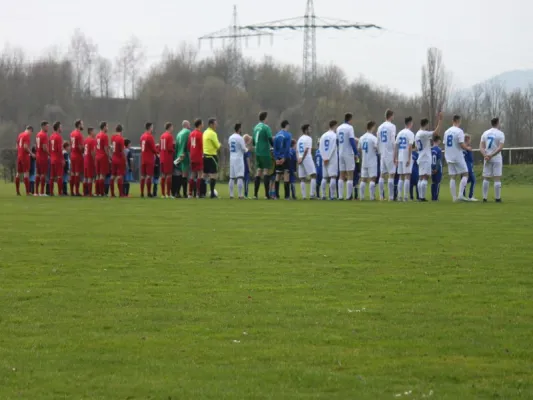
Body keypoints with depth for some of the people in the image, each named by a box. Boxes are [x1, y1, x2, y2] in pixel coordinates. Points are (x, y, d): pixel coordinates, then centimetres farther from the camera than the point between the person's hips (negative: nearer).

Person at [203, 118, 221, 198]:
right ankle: (212, 193, -11)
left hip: (205, 155, 9)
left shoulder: (205, 133, 14)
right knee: (214, 175, -7)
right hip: (212, 155, -9)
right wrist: (219, 144, 8)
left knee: (205, 175, 13)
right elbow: (217, 146, -13)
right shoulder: (212, 133, -13)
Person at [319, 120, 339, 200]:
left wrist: (324, 158, 2)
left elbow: (320, 148, 7)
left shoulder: (323, 136, 13)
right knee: (333, 177, -7)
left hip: (325, 159, 6)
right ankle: (332, 196, -13)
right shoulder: (334, 135, -5)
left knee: (324, 177, 10)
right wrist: (328, 158, -11)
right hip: (333, 159, -6)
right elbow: (333, 148, -12)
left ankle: (323, 195, 7)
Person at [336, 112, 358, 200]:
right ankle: (348, 196, -7)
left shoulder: (339, 128, 10)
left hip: (341, 153, 6)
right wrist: (356, 153, -10)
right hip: (349, 154, -6)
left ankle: (340, 196, 5)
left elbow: (337, 141, 14)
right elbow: (352, 141, -14)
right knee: (350, 175, -3)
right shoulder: (349, 127, -10)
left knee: (342, 176, 9)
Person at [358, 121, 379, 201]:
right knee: (372, 179, -5)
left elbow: (359, 150, 15)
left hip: (364, 161, 6)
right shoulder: (373, 138, -11)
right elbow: (378, 149, -17)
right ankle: (372, 196, -9)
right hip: (372, 161, -6)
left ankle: (361, 196, 6)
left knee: (363, 179, 9)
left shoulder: (361, 138, 9)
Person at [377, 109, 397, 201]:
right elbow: (393, 141, -14)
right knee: (391, 175, -5)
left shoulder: (380, 127, 12)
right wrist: (395, 155, -12)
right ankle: (391, 196, -9)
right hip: (390, 153, -6)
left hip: (383, 153, 6)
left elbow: (378, 141, 13)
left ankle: (381, 196, 7)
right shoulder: (392, 126, -8)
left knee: (382, 175, 8)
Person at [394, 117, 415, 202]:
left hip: (400, 157, 6)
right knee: (407, 177, -4)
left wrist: (395, 159, 14)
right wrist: (409, 159, -17)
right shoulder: (410, 133, -8)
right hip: (407, 158, -6)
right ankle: (406, 197, -8)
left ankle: (399, 196, 8)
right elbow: (410, 147, -16)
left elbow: (396, 146, 12)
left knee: (401, 177, 11)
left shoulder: (400, 133, 12)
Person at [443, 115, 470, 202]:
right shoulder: (459, 131, -12)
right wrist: (468, 148, 2)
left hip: (449, 158, 7)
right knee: (465, 175, 2)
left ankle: (454, 197, 5)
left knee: (452, 177, 7)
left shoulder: (447, 132, 11)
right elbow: (462, 145, -17)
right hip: (458, 158, -7)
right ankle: (460, 195, -10)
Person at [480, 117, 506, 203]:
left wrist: (485, 155, -12)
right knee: (497, 179, -1)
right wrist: (491, 155, -17)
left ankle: (485, 198, 5)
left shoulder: (485, 133, 8)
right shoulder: (500, 134, -5)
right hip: (497, 159, -4)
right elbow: (500, 147, -16)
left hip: (487, 159, 4)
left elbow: (481, 146, -1)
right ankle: (497, 198, -2)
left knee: (486, 178, 9)